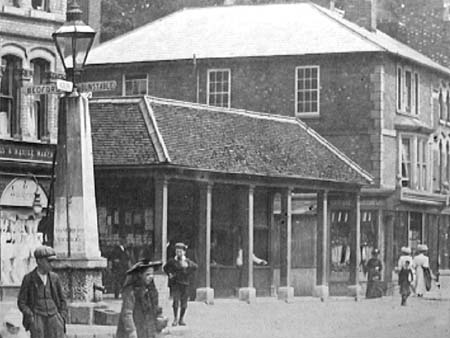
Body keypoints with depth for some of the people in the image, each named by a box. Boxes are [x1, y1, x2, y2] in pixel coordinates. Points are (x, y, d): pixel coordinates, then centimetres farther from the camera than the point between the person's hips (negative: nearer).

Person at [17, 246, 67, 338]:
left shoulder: (55, 278, 8)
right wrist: (31, 317, -10)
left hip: (53, 319, 2)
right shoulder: (28, 278, 0)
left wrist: (62, 319, 2)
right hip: (37, 320, -2)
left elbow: (62, 300, 15)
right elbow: (21, 303, 3)